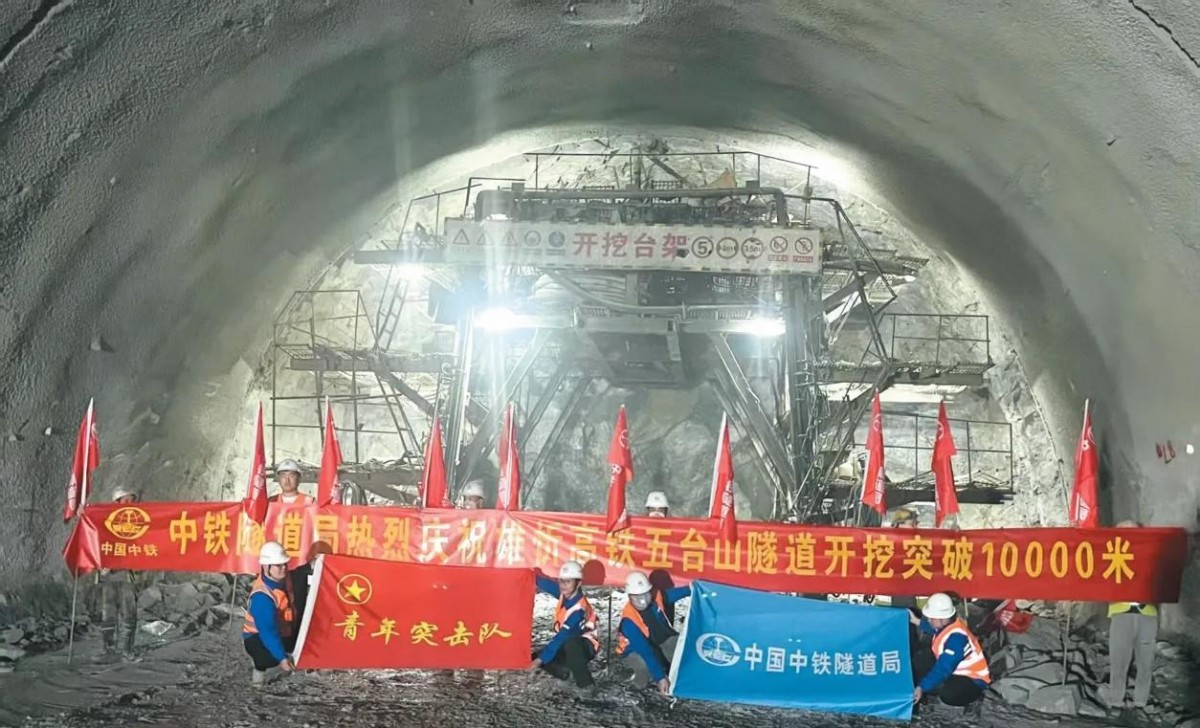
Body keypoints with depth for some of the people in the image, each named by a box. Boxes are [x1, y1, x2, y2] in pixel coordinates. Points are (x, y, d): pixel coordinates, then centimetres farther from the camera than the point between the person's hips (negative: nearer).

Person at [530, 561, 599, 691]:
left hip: (586, 646, -8)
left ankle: (585, 682, -26)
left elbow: (561, 637, -32)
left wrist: (541, 659, -32)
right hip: (567, 647, 8)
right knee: (534, 658, -7)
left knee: (570, 643, -43)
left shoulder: (578, 609, -30)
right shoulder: (565, 594, -9)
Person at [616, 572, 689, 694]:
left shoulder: (655, 597, -20)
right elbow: (645, 651, -37)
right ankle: (642, 680, -3)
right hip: (636, 650, -5)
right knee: (645, 665, -37)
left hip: (661, 640, 5)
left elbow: (671, 594, 4)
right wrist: (660, 678, -39)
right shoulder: (629, 621, -35)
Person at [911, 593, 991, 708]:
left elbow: (943, 669, -37)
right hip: (954, 672, 8)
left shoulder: (957, 637, -35)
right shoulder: (945, 622, -11)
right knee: (920, 659, -4)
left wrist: (922, 687, -39)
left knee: (947, 695, -36)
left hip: (972, 679, -8)